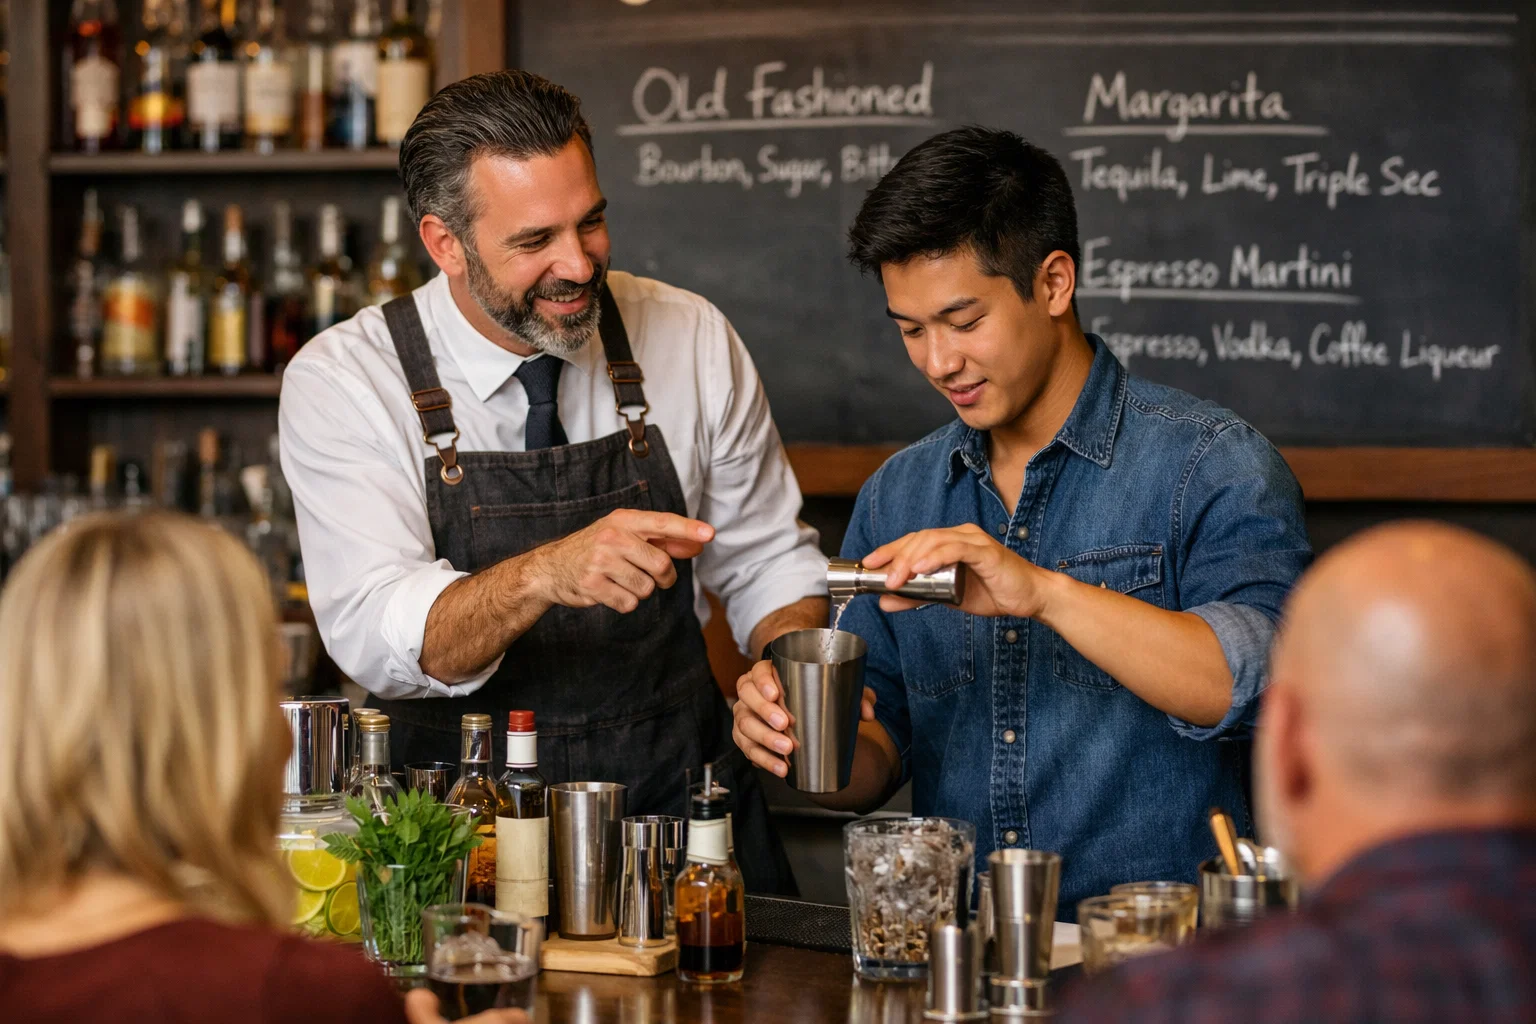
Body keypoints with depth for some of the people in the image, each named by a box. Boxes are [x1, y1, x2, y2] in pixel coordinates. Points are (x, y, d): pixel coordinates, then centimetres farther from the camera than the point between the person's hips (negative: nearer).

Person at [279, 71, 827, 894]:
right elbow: (376, 638, -17)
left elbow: (768, 563, 12)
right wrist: (546, 573, -35)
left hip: (681, 818, 2)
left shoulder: (694, 343, 2)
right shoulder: (341, 382, -6)